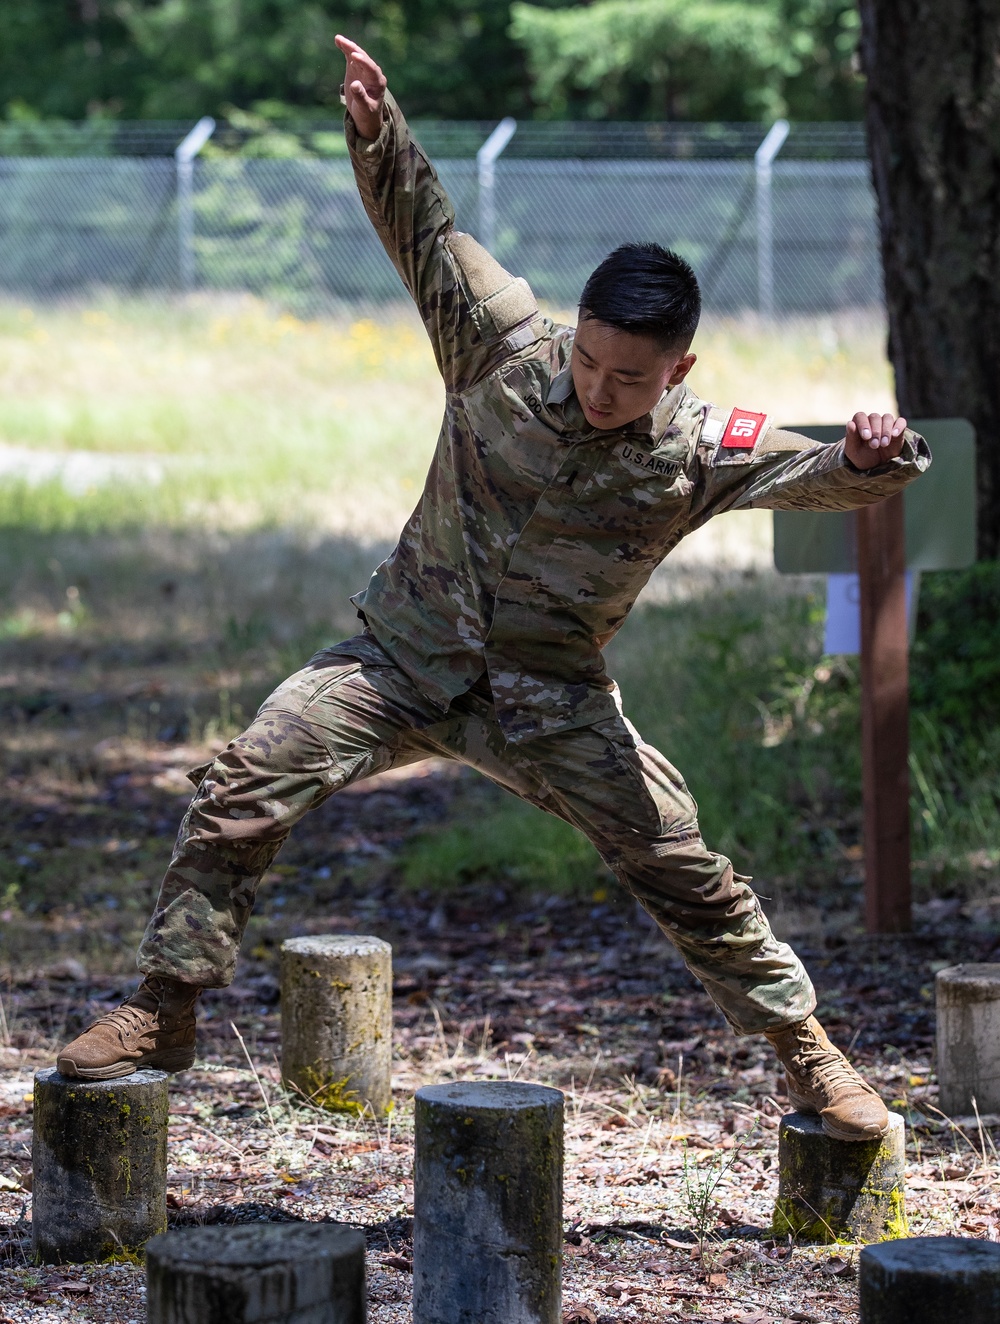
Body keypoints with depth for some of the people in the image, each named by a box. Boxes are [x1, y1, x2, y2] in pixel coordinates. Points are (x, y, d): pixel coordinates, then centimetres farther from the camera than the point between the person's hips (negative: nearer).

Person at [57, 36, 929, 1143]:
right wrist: (377, 132, -23)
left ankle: (808, 1054, 13)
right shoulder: (507, 346, -11)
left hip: (550, 699, -1)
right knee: (244, 785, -14)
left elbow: (818, 476, -23)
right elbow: (425, 232, -8)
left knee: (684, 873, -6)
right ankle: (164, 1011, 0)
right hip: (405, 653, 1)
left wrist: (869, 461, -47)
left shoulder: (702, 450, -13)